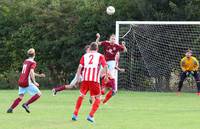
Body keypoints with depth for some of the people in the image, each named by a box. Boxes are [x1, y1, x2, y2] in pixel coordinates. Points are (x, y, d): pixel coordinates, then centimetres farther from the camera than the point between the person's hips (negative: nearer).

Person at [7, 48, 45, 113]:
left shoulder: (25, 61, 17)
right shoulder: (33, 62, -7)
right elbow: (31, 72, -22)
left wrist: (39, 75, 33)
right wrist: (34, 82, -19)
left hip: (20, 82, 8)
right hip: (27, 83, -8)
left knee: (20, 97, 13)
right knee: (38, 94, -1)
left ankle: (10, 108, -3)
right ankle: (26, 104, -11)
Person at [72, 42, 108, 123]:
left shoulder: (85, 56, 17)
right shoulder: (100, 56, 11)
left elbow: (80, 67, 6)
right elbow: (105, 66, -3)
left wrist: (78, 78, 5)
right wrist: (106, 75, 8)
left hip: (85, 79, 3)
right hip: (95, 80, -3)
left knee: (81, 96, 22)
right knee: (97, 98, 10)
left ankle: (75, 114, 18)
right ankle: (91, 115, -6)